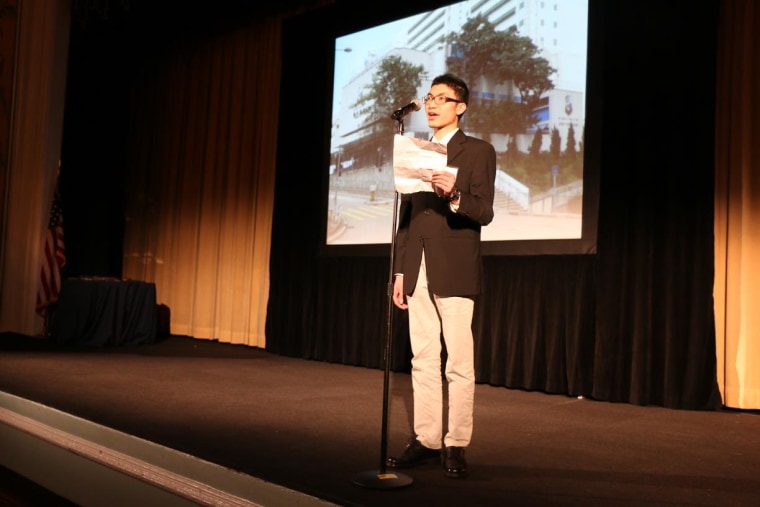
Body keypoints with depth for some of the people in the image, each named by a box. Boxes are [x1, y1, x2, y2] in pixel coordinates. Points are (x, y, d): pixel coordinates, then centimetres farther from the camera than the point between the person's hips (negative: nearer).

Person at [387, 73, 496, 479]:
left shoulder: (478, 151, 2)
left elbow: (484, 212, -7)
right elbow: (406, 217, 16)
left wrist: (454, 195, -27)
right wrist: (399, 271, 10)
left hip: (454, 270, -6)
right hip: (417, 271, 6)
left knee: (459, 364, -3)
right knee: (423, 361, 8)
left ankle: (456, 446, 5)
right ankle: (426, 440, 15)